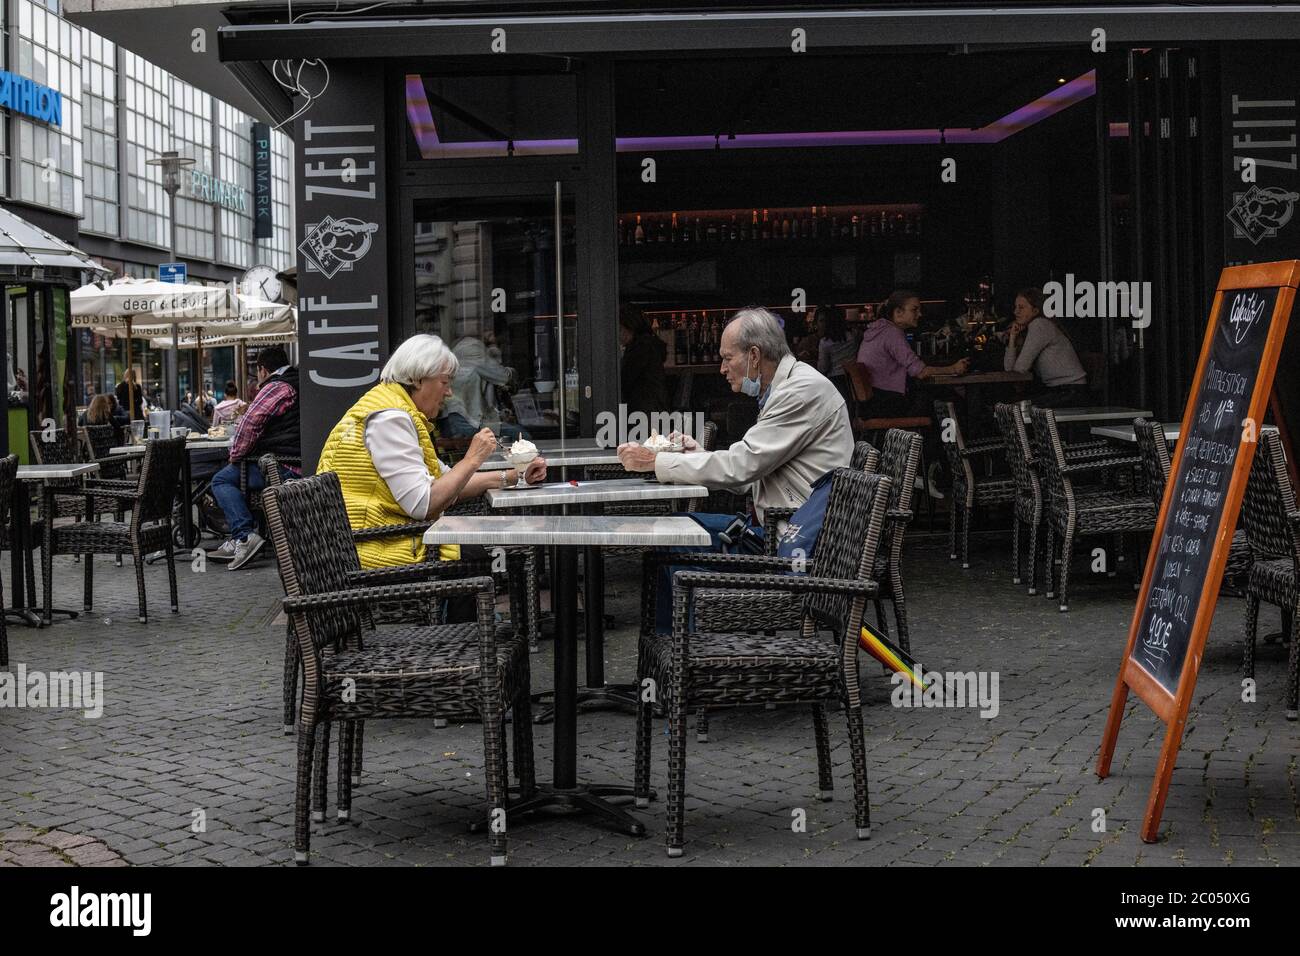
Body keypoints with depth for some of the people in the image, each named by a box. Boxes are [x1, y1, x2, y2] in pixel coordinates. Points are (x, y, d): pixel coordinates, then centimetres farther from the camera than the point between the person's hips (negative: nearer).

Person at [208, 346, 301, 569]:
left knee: (222, 480, -4)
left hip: (282, 467, -10)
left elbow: (251, 422, -19)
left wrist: (236, 455, -6)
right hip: (301, 465, 10)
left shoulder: (277, 387, -9)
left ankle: (244, 535, -18)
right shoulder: (297, 384, 22)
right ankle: (237, 542, 16)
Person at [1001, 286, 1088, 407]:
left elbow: (1020, 368, -17)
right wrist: (1012, 336, -3)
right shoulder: (1025, 329, 12)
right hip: (1053, 388, 9)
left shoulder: (1039, 325, -16)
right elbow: (1009, 368, 3)